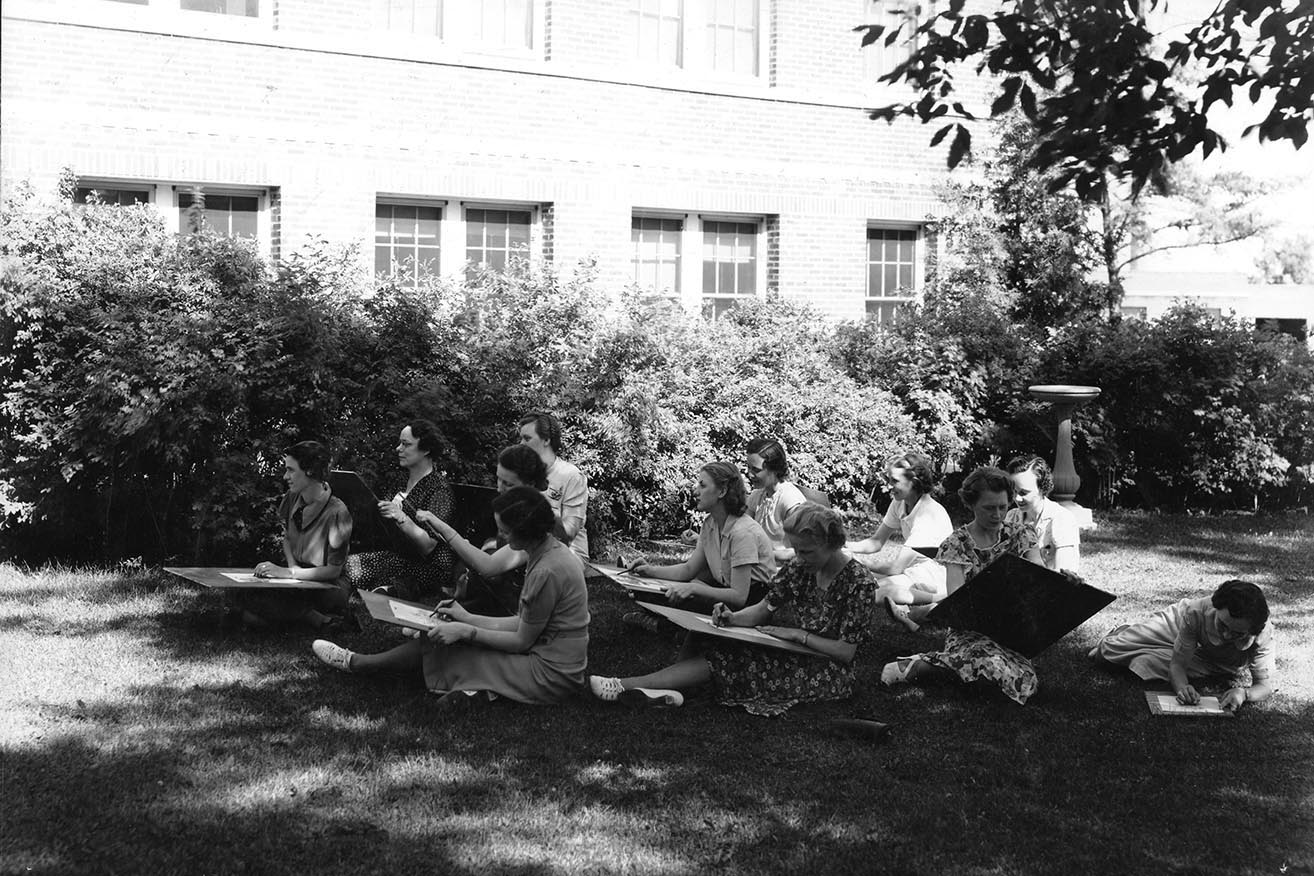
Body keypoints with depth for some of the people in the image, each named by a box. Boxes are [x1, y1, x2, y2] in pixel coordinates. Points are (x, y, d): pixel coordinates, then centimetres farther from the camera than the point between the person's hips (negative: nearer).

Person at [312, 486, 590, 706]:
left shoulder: (546, 572, -26)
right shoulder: (552, 550, 5)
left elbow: (522, 641, -17)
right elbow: (523, 623, 11)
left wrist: (466, 631, -12)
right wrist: (467, 619, 12)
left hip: (550, 677, -9)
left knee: (440, 643, 0)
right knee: (443, 633, 8)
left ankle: (356, 663, 16)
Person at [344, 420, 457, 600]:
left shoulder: (439, 489, -10)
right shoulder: (402, 482, 14)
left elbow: (427, 547, -17)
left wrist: (401, 518, -28)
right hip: (399, 555, 8)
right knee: (349, 564, -16)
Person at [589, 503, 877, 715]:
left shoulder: (860, 583, -15)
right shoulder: (799, 567, 4)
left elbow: (846, 652, -15)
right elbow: (764, 609, 4)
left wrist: (798, 634, -19)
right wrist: (733, 618, -15)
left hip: (826, 674, -7)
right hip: (790, 656, 7)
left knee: (727, 660, -23)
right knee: (719, 653, -21)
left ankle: (628, 686, -28)